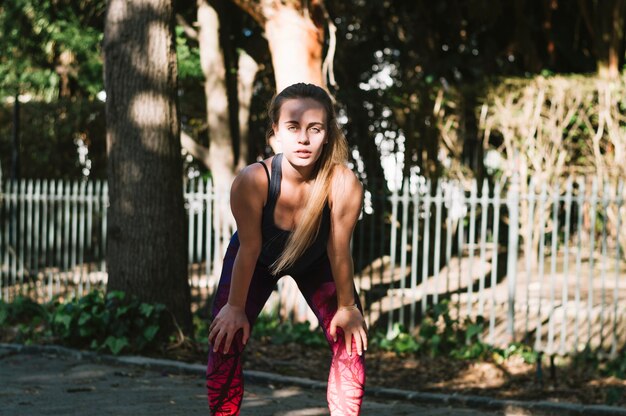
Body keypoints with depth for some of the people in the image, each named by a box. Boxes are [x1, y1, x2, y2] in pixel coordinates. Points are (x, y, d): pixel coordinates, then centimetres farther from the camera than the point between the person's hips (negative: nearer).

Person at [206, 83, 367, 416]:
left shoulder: (343, 184, -37)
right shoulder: (252, 181, -38)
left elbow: (338, 250, -23)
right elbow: (249, 249, -25)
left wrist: (347, 307, -10)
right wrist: (235, 307, -14)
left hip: (316, 262, 1)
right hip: (259, 260, 0)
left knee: (350, 346, -8)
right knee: (225, 342, -8)